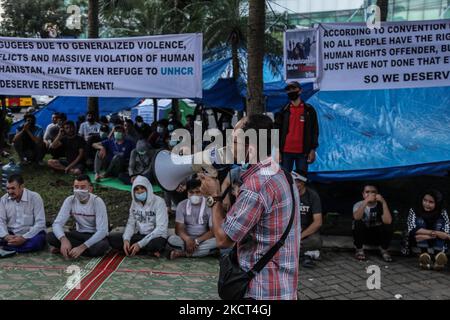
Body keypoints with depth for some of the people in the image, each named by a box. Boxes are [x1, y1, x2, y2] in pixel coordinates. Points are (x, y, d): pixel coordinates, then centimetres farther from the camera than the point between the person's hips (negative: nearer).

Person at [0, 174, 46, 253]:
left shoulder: (35, 197, -12)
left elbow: (40, 223, -16)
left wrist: (24, 238, -27)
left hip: (30, 234, -3)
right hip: (11, 235, 3)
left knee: (37, 241, -37)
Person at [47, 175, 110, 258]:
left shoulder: (97, 202, -21)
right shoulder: (70, 200, -10)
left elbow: (102, 231, -28)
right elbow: (57, 223, -15)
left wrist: (81, 247, -38)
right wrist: (64, 240, -37)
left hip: (96, 236, -3)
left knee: (102, 246, -39)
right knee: (50, 237, -19)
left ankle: (71, 250, -19)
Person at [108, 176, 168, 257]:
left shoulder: (158, 202, -13)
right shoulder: (134, 202, 6)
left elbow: (161, 229, -21)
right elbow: (131, 223, 5)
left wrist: (140, 244, -26)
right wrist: (126, 240, -17)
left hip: (156, 237, -6)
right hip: (139, 236, 7)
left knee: (153, 243, -42)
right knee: (112, 238, -16)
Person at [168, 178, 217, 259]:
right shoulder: (182, 205, -1)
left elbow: (213, 230, -9)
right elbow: (179, 228, -7)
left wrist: (197, 241, -21)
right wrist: (187, 239, -28)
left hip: (203, 240, 0)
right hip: (187, 239, 0)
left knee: (216, 242, -33)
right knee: (172, 239, -29)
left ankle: (182, 253, -28)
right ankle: (203, 251, -27)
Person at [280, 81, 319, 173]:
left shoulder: (309, 110, 6)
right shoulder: (284, 111, 10)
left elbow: (314, 130, 5)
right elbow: (279, 131, 9)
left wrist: (313, 149, -3)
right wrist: (278, 150, 2)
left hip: (302, 152, -1)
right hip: (286, 151, 1)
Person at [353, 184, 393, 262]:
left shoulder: (380, 205, -12)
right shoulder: (358, 205, -13)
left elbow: (388, 221, -32)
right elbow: (356, 217, -38)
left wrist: (383, 202, -35)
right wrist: (366, 202, -46)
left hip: (378, 236, 1)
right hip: (362, 235, 0)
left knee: (388, 226, -29)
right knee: (358, 223, -31)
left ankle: (384, 250, -3)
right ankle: (359, 250, -9)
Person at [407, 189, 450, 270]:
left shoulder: (442, 213, -10)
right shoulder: (414, 211, -12)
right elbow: (412, 231, -26)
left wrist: (426, 236, -33)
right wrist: (434, 233, -33)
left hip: (438, 246, 1)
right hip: (419, 246, 0)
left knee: (440, 221, -22)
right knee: (419, 220, -23)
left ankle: (438, 254, -38)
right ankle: (424, 254, -35)